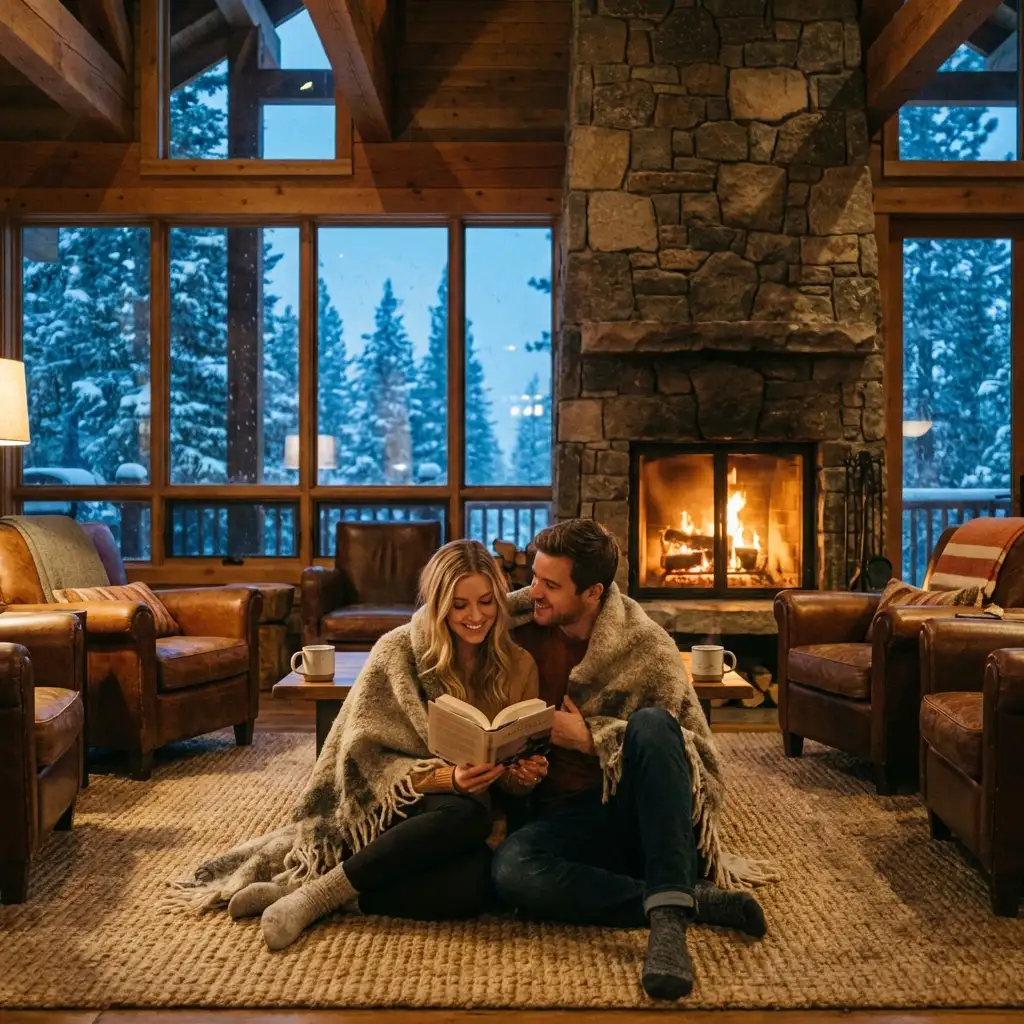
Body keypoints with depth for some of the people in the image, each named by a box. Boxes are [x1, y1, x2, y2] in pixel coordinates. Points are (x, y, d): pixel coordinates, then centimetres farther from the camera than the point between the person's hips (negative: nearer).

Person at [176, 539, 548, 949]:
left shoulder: (519, 666, 3)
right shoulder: (398, 651, -6)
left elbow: (512, 781, 10)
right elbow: (364, 757, -9)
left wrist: (522, 777, -15)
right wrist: (444, 778, -25)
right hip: (391, 807, -3)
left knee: (474, 883, -34)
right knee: (468, 814, -38)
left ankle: (318, 891, -22)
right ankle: (315, 895, -28)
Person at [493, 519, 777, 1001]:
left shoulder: (646, 645, -4)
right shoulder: (520, 633, 4)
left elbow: (698, 753, -7)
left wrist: (592, 738, -15)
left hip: (647, 815, -2)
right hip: (570, 819, 2)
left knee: (651, 723, -34)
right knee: (511, 868, -33)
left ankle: (668, 915, -41)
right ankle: (694, 900, -26)